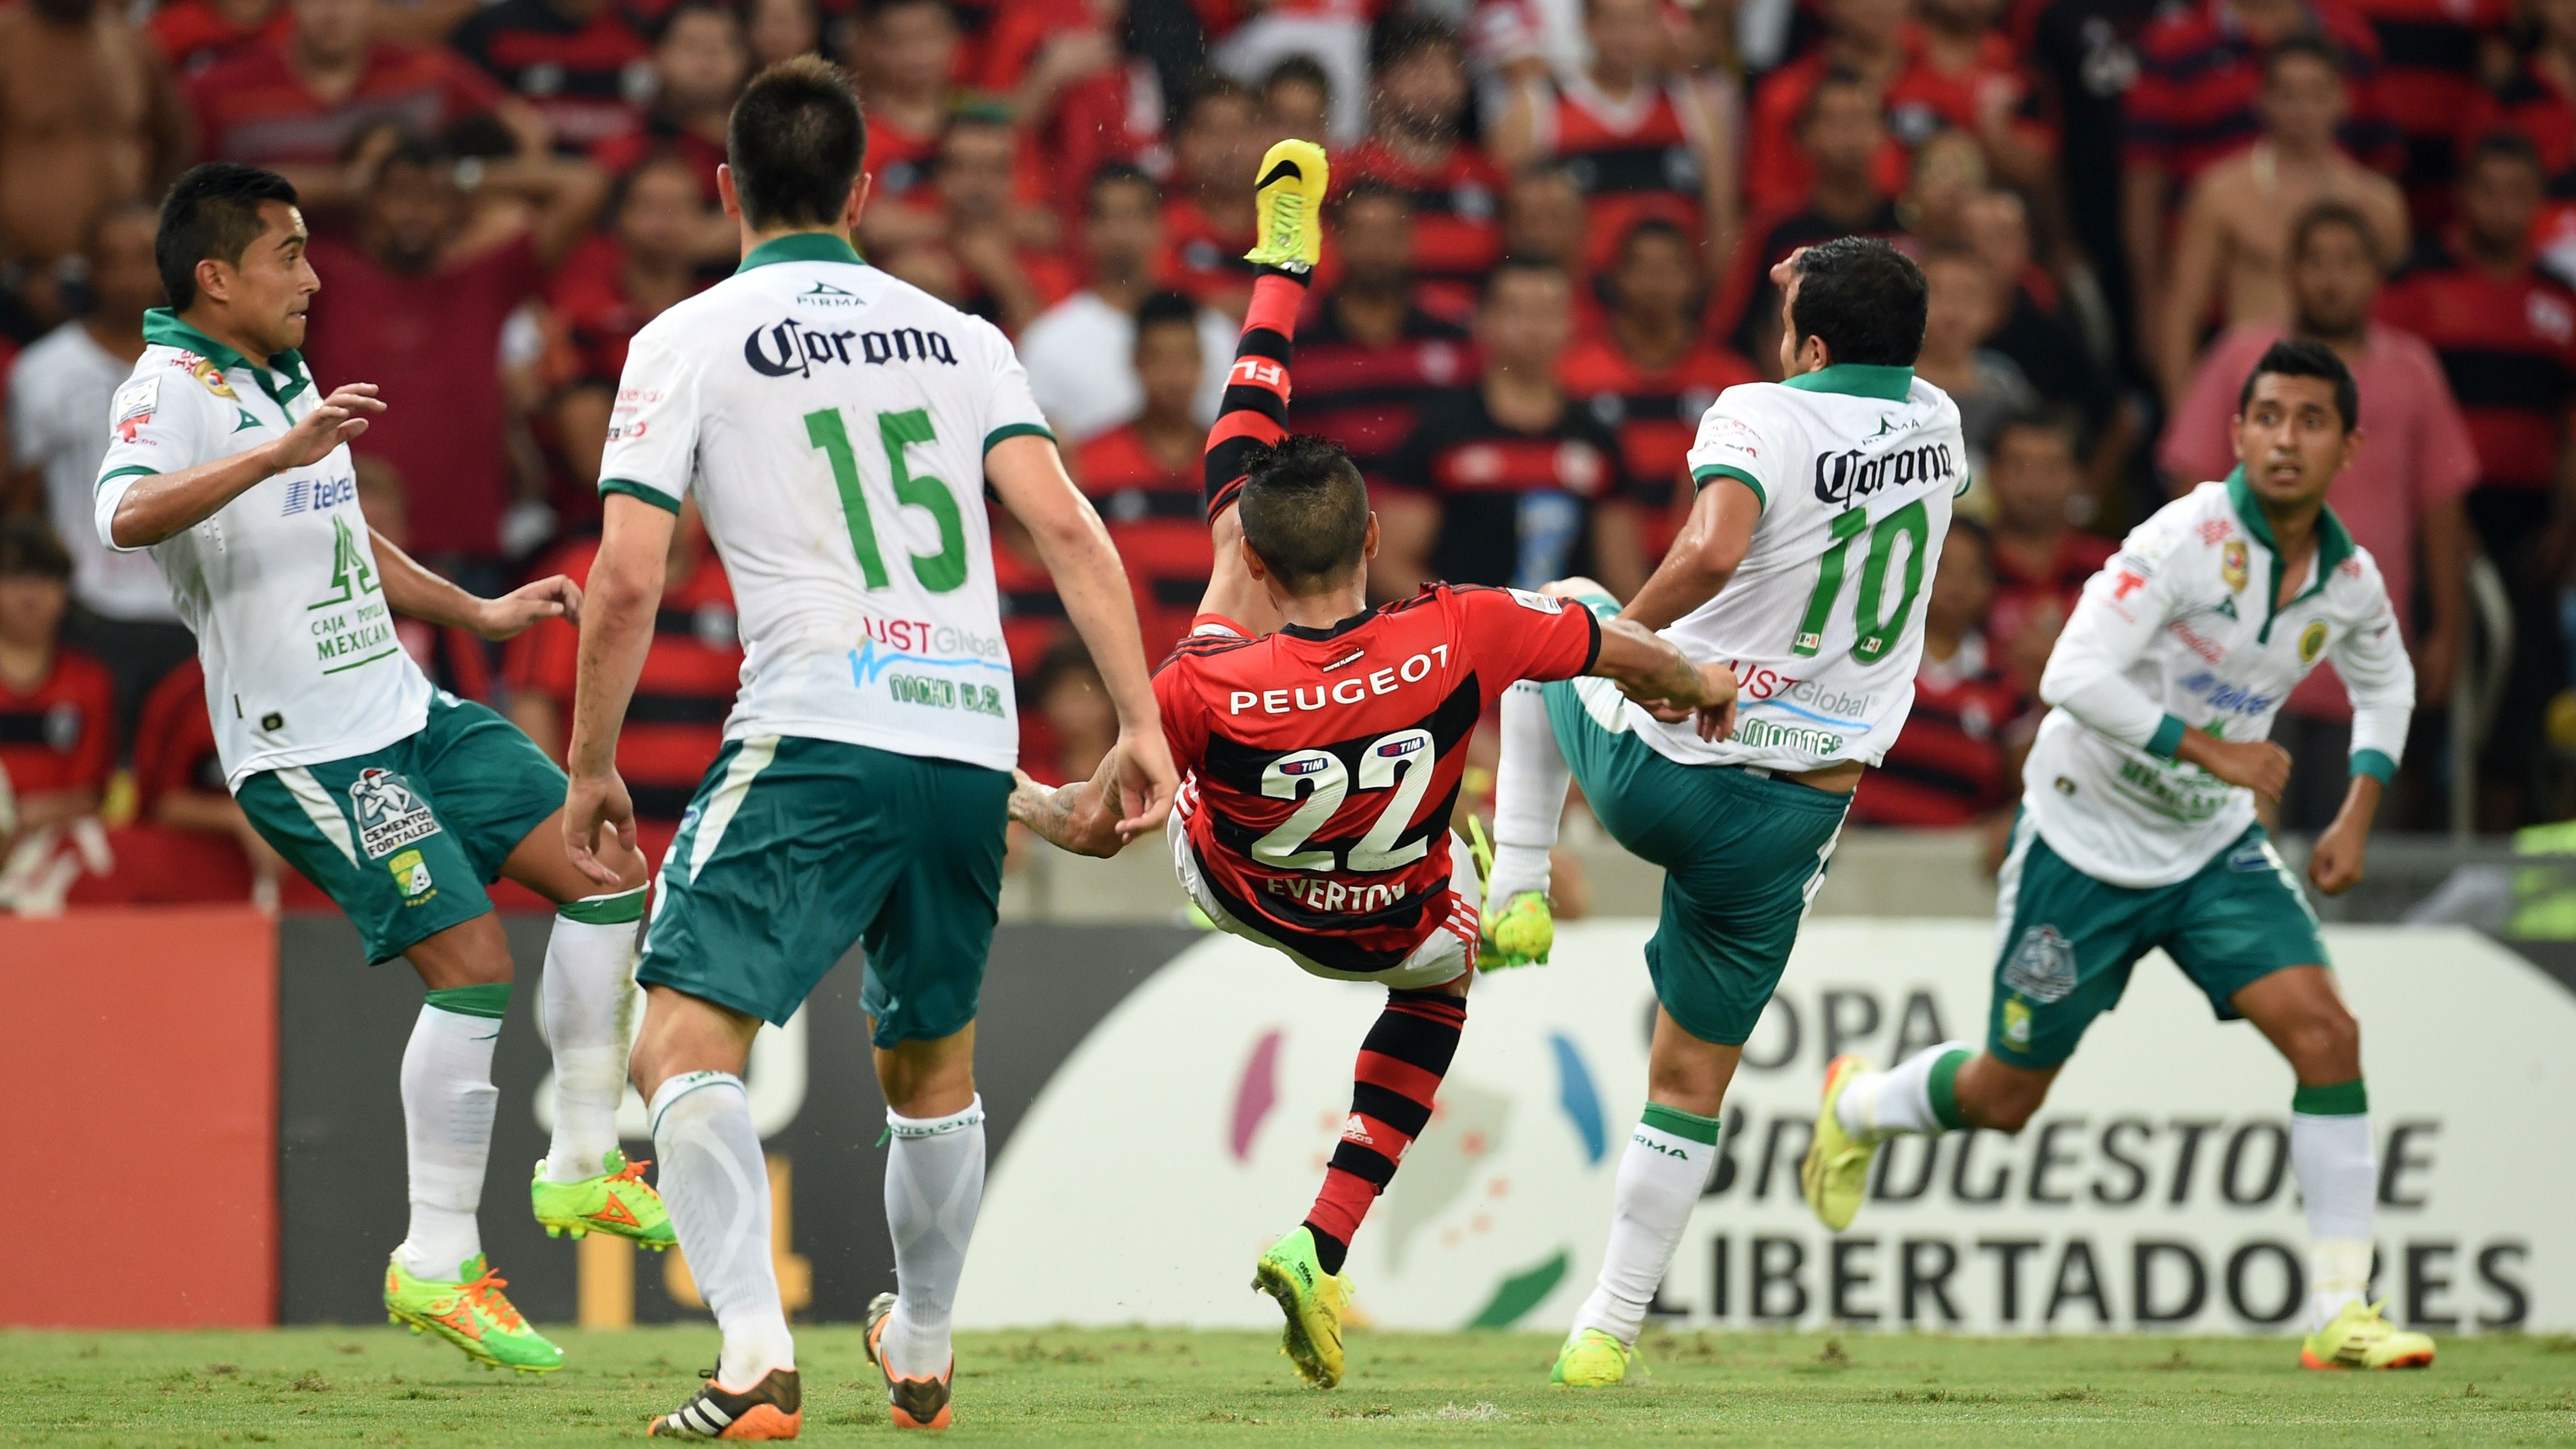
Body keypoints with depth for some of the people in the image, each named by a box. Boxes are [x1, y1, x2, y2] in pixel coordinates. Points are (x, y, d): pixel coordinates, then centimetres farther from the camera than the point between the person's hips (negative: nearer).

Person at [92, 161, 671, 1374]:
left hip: (409, 714, 9)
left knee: (606, 873, 5)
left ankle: (582, 1167, 14)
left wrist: (479, 613, 36)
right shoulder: (173, 388, -13)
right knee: (473, 964, -16)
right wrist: (280, 452, -43)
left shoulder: (286, 380, 17)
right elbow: (126, 515, -35)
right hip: (306, 752, -9)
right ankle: (437, 1265, -7)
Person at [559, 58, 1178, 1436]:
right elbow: (1065, 524, 4)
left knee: (685, 1044, -8)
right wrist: (1140, 723, 3)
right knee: (931, 1060, 23)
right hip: (972, 741, 5)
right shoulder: (957, 335, 15)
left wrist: (591, 768, 8)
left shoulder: (687, 340, 4)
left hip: (817, 740, -5)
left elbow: (626, 581, -3)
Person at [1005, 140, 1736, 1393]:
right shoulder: (1459, 638, -36)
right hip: (1389, 929, -1)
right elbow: (1626, 653, -16)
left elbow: (1095, 828, -23)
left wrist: (1009, 796, -2)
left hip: (1238, 892, 1)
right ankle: (1322, 1251, 25)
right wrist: (1702, 685, 6)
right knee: (1440, 976, 40)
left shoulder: (1201, 691, -39)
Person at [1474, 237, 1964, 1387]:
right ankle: (1610, 1329, 13)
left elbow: (1712, 550, -34)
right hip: (1795, 810, 4)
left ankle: (1517, 892, 24)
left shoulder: (1761, 416, -15)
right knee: (1693, 1079, 17)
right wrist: (1832, 295, 27)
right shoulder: (1935, 427, 4)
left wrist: (1625, 631, -19)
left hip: (1659, 765, -4)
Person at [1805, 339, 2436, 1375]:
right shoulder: (2186, 539, -24)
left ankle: (2340, 1313, -13)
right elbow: (2073, 675, -31)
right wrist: (2207, 748, -35)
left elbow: (2385, 685, 19)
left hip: (2214, 847, 4)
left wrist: (2357, 816, 6)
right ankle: (1859, 1105, 44)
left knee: (2326, 1031, -17)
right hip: (2087, 836, -4)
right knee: (2004, 1099, 8)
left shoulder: (2351, 581, -4)